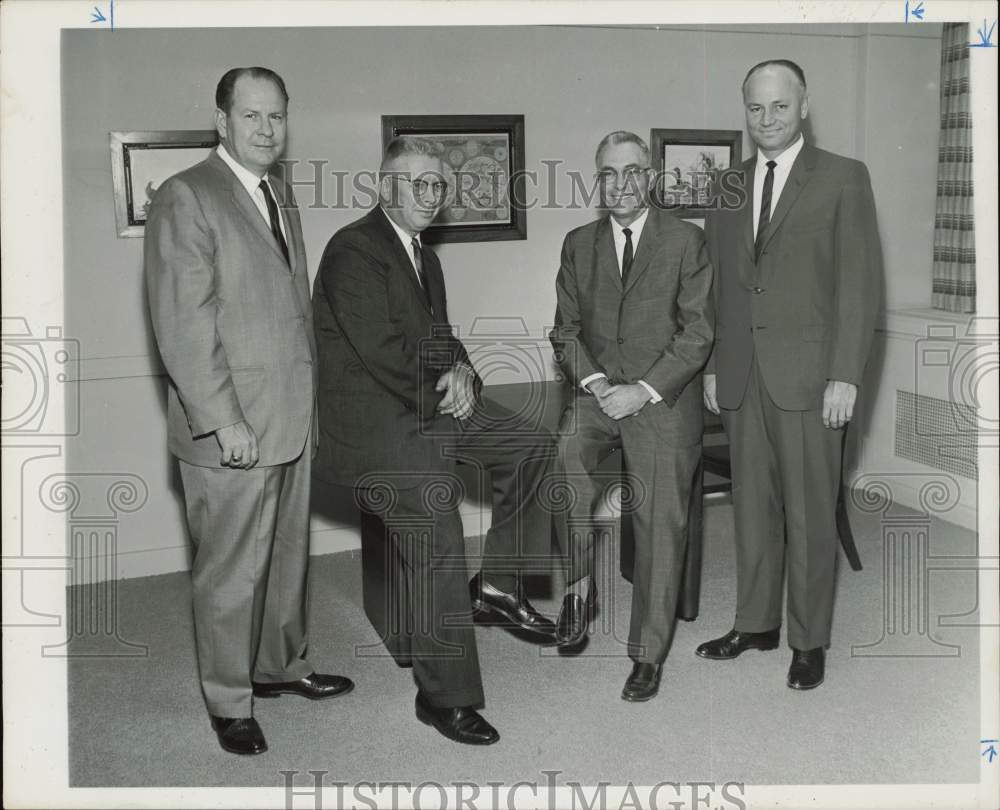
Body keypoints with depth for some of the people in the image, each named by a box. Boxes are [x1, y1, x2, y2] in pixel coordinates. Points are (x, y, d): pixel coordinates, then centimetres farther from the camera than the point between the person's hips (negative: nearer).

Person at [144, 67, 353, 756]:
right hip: (232, 425, -8)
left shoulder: (280, 193, 14)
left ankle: (281, 665, 37)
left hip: (294, 416, 8)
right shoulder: (186, 198, -11)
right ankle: (229, 701, 20)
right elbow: (182, 325, -17)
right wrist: (223, 421, -20)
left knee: (288, 552, 19)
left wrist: (311, 391, 12)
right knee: (232, 570, 3)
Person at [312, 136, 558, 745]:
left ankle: (498, 586, 11)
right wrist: (439, 395, -10)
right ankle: (445, 697, 2)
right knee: (439, 553, -12)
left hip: (430, 402, 9)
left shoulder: (423, 256, 17)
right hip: (379, 422, -9)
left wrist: (460, 371, -3)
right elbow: (379, 348, -21)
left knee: (532, 445, 3)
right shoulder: (354, 250, -13)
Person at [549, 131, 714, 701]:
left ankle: (648, 654, 8)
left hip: (665, 398, -3)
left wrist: (643, 391, -15)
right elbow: (566, 329, 10)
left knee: (661, 523, -6)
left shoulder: (687, 240, -1)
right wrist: (593, 381, -8)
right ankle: (581, 585, -6)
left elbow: (698, 333, -6)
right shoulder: (579, 244, 11)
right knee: (564, 452, -26)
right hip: (597, 392, 3)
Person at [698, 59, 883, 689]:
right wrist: (712, 364, 9)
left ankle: (810, 642, 17)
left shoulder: (844, 178, 0)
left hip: (807, 376, -4)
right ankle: (756, 624, 26)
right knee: (753, 507, 11)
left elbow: (860, 283, -6)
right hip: (741, 376, 4)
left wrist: (846, 376, -12)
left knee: (809, 513, 3)